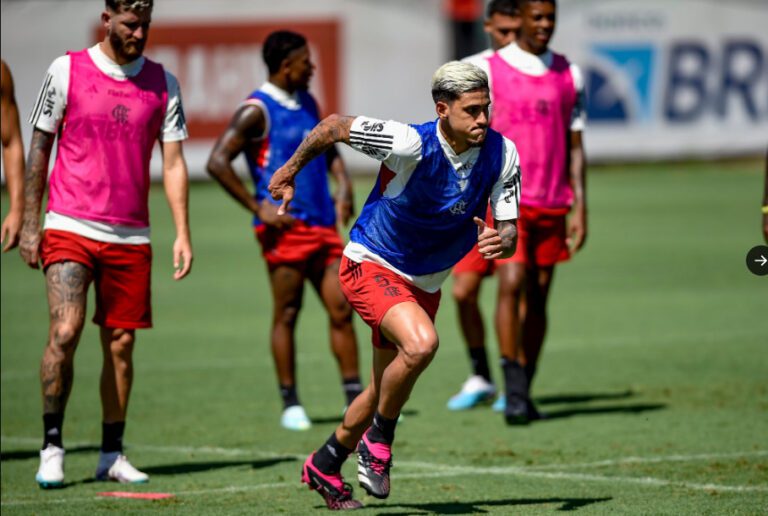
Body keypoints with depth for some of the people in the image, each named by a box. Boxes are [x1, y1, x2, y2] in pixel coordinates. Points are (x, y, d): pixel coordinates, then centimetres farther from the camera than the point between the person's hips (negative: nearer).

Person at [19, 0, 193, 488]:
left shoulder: (163, 83, 7)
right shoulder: (67, 70, 0)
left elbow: (173, 161, 8)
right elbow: (39, 147, 5)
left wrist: (183, 233, -1)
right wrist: (30, 223, 0)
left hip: (131, 236, 3)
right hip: (70, 227, -3)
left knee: (121, 343, 4)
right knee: (65, 332, -15)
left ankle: (112, 454, 13)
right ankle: (52, 447, -4)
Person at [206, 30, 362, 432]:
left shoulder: (307, 103, 15)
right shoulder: (257, 110, -9)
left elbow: (327, 146, 32)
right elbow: (217, 162, -14)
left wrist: (343, 184, 14)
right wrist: (258, 207, -14)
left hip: (323, 224, 7)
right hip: (285, 228, -7)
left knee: (342, 309, 3)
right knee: (287, 315, -1)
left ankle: (355, 399, 6)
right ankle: (290, 405, 7)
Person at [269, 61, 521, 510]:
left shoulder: (502, 154, -13)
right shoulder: (411, 144, -27)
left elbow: (509, 229, -11)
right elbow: (334, 126, -14)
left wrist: (501, 241, -36)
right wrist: (291, 170, -1)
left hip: (425, 284, 6)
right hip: (371, 266, -6)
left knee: (384, 393, 16)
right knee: (421, 343, -33)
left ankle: (325, 466, 40)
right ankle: (379, 439, -9)